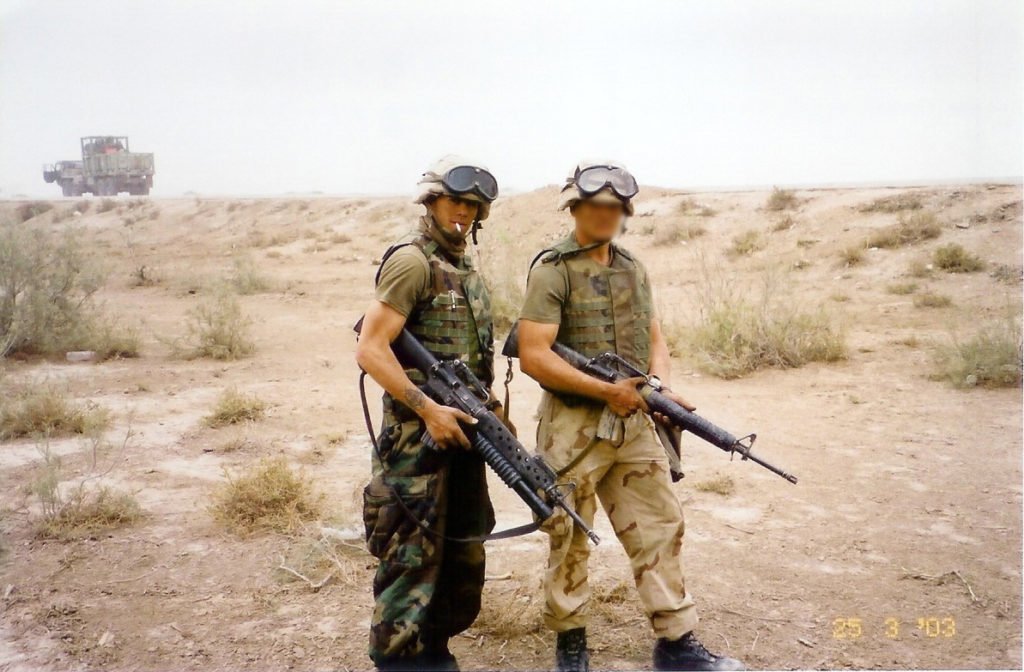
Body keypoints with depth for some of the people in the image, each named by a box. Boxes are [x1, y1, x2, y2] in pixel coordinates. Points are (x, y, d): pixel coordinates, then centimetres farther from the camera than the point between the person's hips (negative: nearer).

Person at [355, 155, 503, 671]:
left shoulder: (465, 268, 14)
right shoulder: (413, 262, -12)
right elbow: (370, 350, -18)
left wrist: (490, 412, 12)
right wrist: (427, 408, -22)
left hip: (461, 430, 9)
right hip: (418, 435, -9)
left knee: (464, 552, 16)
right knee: (413, 553, -2)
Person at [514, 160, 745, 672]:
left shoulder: (633, 270, 11)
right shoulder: (552, 271, -10)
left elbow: (654, 340, 15)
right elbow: (533, 357, -18)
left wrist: (663, 388, -5)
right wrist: (606, 390, -19)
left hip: (634, 424, 6)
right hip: (574, 427, -6)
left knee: (660, 528, 7)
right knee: (570, 541, 7)